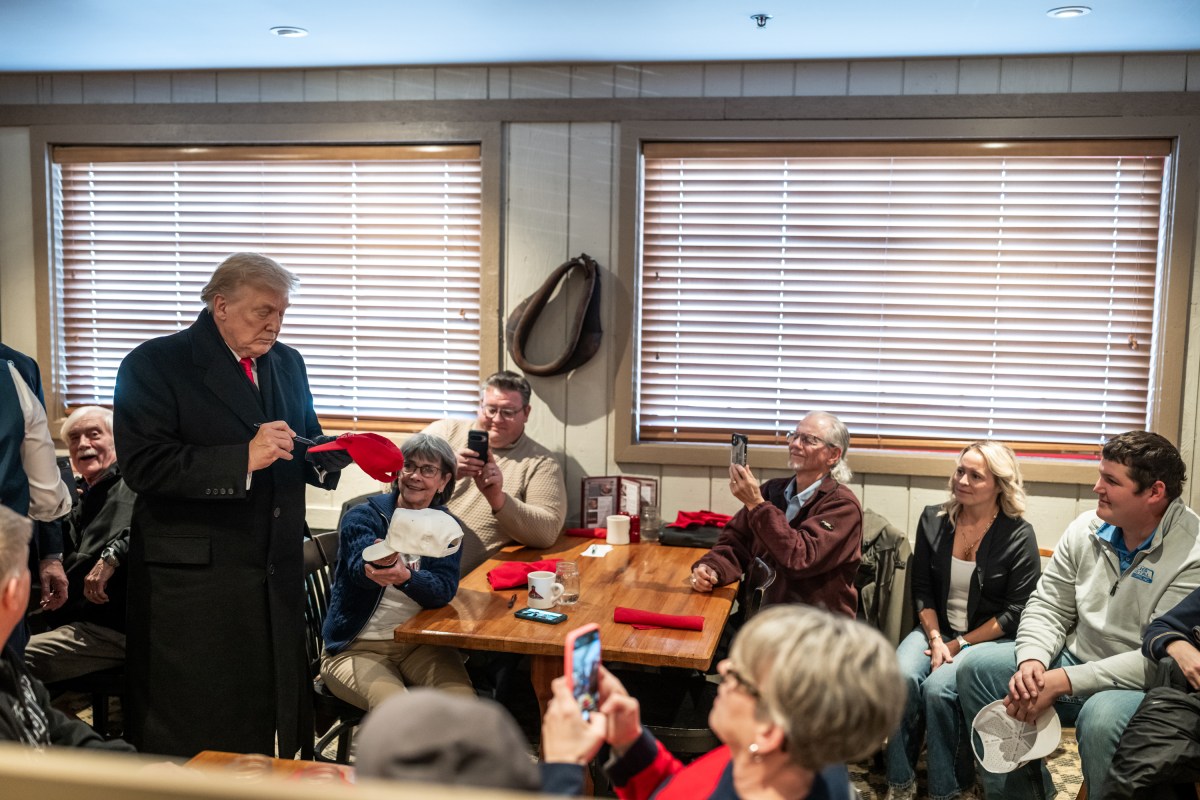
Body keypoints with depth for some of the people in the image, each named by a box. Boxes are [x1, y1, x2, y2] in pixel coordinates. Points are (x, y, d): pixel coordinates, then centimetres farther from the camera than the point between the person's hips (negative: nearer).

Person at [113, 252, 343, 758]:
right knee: (192, 741, 4)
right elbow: (144, 465, -17)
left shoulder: (287, 363, 12)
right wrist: (244, 459, -25)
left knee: (272, 724, 14)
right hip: (192, 579, -5)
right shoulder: (155, 365, -7)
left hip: (277, 575, 6)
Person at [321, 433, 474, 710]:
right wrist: (371, 570, -50)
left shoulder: (447, 528, 5)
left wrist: (405, 578, -36)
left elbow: (444, 590, -13)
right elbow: (360, 567, -24)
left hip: (421, 643, 3)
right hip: (357, 646, -2)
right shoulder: (363, 516, -3)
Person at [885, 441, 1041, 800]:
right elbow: (922, 591, 6)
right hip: (936, 629, 4)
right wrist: (936, 640, -10)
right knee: (901, 676, -27)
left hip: (989, 638, -3)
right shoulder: (933, 520, 4)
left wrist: (960, 644, -12)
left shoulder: (1018, 535, -8)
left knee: (937, 687, -30)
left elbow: (1016, 612, -9)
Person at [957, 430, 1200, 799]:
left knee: (1101, 718, -38)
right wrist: (1032, 661, -16)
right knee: (977, 670, -6)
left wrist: (1061, 682, -27)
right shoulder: (1085, 529, -1)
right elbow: (1048, 607, 5)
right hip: (1077, 658, 7)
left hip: (1147, 685, -6)